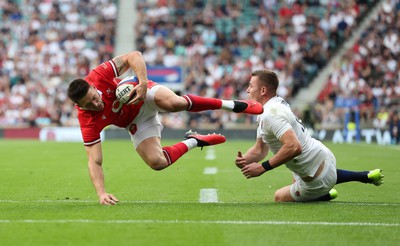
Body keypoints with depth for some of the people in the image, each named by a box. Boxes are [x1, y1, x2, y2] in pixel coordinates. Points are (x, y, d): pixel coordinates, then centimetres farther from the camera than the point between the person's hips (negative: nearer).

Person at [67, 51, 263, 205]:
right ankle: (193, 142, 13)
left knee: (175, 103, -36)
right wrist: (101, 193, -38)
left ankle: (231, 105, -16)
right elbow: (94, 162, -27)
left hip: (145, 93, -2)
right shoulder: (87, 122, -28)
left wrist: (143, 83, -38)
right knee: (157, 162, -18)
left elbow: (134, 56, -26)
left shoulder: (98, 76, -30)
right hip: (136, 123, 2)